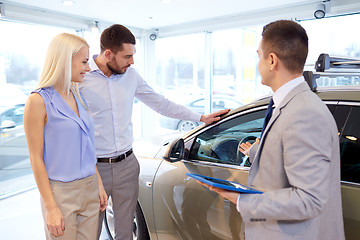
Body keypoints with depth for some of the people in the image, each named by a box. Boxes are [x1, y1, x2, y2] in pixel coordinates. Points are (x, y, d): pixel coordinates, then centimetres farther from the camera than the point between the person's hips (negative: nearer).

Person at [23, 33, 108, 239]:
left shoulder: (78, 97, 8)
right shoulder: (39, 101, -12)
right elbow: (36, 159, -12)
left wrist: (99, 184, 11)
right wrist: (51, 207, -14)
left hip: (89, 189, 6)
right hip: (61, 193, -6)